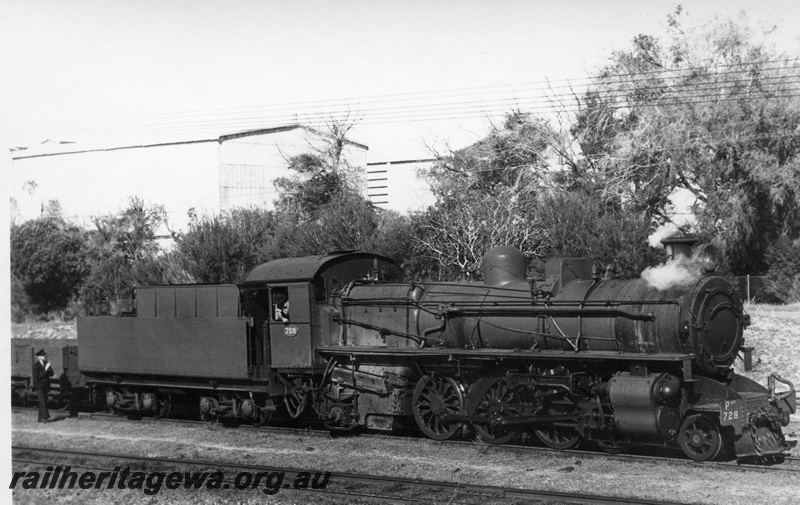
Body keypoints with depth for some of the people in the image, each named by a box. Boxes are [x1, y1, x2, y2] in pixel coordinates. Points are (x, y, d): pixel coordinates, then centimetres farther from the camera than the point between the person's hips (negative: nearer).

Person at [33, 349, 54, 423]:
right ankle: (45, 417, -15)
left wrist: (49, 368, -18)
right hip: (39, 386, -6)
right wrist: (45, 370, -26)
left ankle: (41, 418, 14)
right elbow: (38, 376, -19)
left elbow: (51, 374, 0)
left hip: (45, 386, 6)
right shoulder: (36, 365, -13)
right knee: (42, 401, -13)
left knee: (44, 402, 8)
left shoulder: (46, 364, 4)